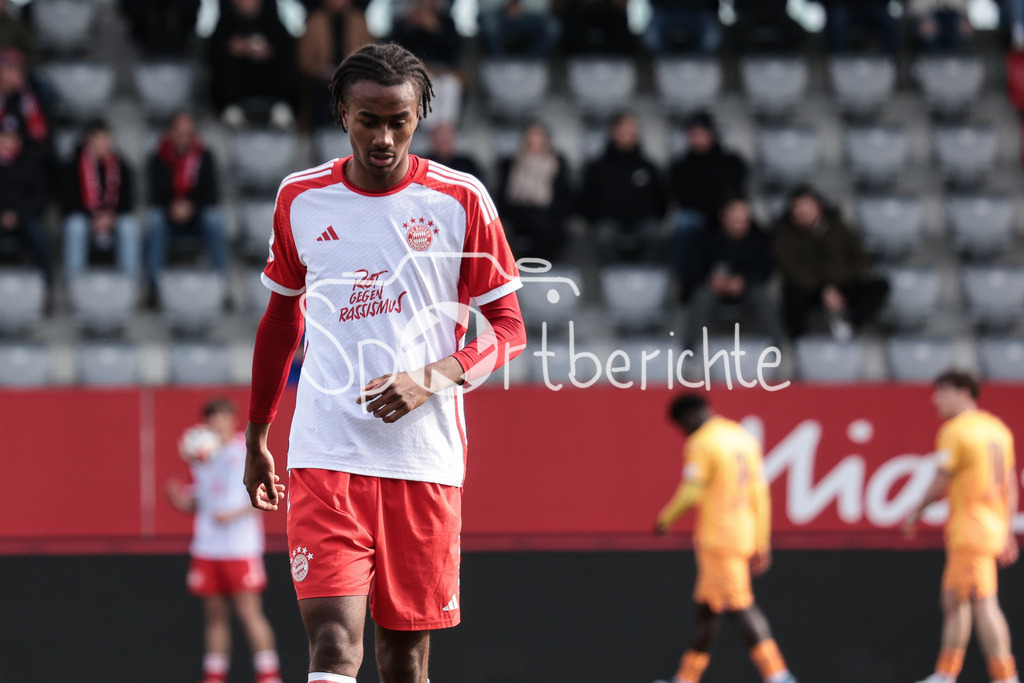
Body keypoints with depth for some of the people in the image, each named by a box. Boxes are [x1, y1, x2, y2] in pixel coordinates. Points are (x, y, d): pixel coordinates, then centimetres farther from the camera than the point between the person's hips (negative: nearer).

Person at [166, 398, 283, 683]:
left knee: (249, 612, -9)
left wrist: (235, 514, -17)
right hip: (207, 547, 5)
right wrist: (180, 500, -3)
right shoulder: (202, 457, 14)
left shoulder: (247, 451, -1)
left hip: (241, 548, -5)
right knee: (215, 614, 6)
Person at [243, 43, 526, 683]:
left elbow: (510, 330, 2)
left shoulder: (460, 199, -1)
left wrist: (432, 380, -16)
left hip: (425, 457, 0)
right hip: (324, 456, 0)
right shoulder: (300, 198, 6)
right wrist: (257, 438, 22)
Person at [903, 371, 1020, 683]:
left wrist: (916, 511, 7)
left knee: (983, 604, -10)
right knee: (953, 599, 16)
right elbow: (1010, 484, 15)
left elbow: (941, 483, -8)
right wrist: (1008, 533, 19)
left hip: (969, 526, -9)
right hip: (995, 525, 9)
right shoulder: (997, 428, 14)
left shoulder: (954, 431, -10)